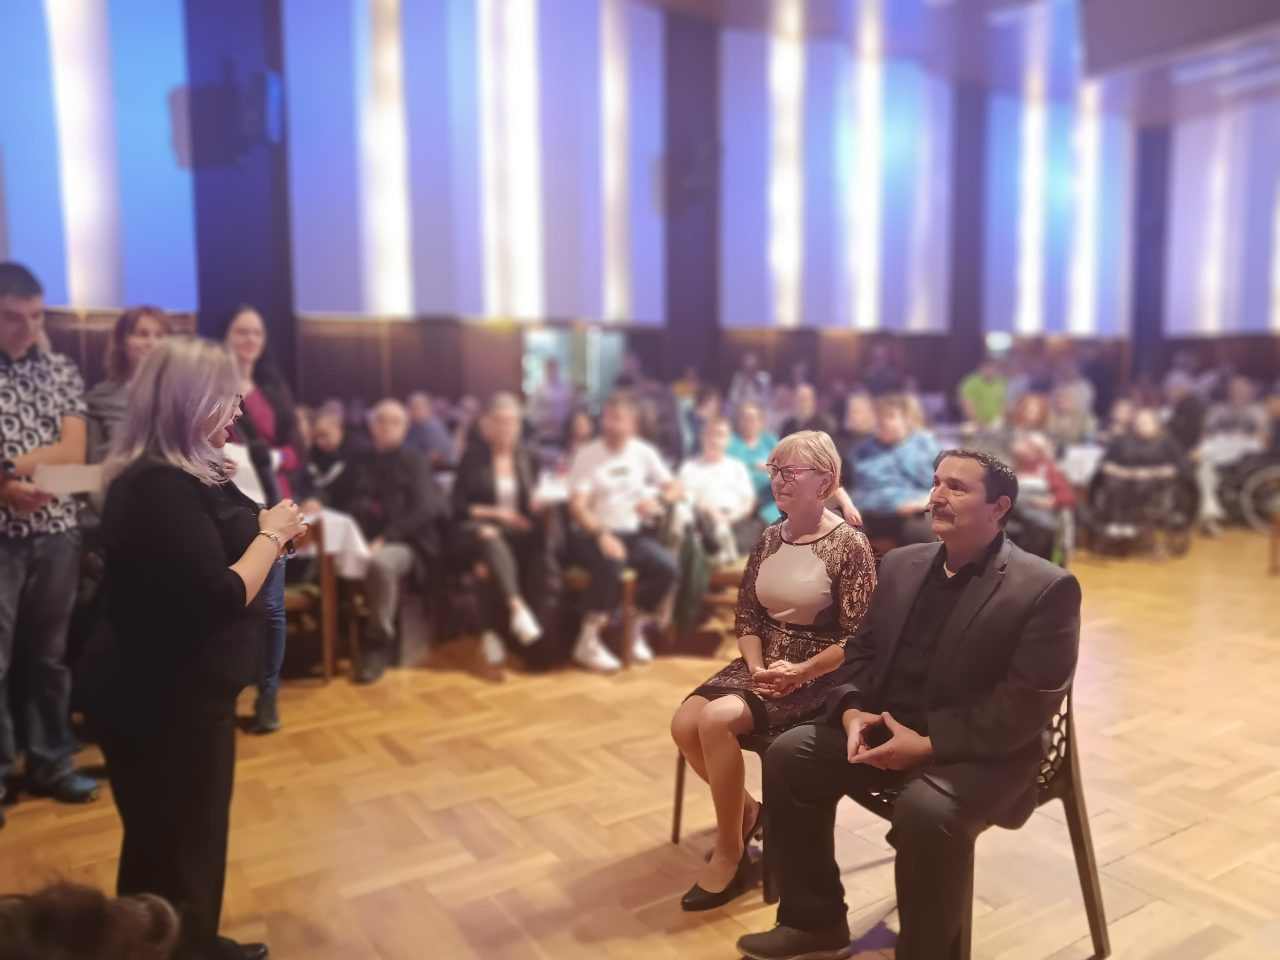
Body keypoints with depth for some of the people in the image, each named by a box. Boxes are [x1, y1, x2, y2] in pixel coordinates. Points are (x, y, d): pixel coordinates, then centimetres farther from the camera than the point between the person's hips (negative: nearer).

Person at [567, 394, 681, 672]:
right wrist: (602, 535, -30)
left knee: (667, 566, -23)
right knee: (611, 565, -36)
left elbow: (675, 488, 10)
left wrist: (658, 499, -14)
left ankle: (637, 628, -2)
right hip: (594, 534, -4)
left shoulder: (644, 452, 7)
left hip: (634, 533, 4)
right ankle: (588, 641, -22)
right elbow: (577, 507, -13)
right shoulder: (587, 455, -4)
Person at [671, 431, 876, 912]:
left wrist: (800, 672, -22)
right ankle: (745, 811, 12)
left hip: (818, 674, -6)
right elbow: (746, 614, 8)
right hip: (763, 662, 6)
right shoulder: (770, 538, 7)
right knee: (685, 723, -16)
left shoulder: (850, 545, -12)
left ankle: (730, 854, -7)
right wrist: (757, 667, -10)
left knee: (717, 719, -28)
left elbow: (858, 639, -13)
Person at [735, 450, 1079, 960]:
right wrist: (852, 710, -9)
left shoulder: (1047, 588, -12)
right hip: (886, 726, 6)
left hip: (982, 750, -6)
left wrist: (929, 743, -23)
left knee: (928, 811, -34)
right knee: (788, 755, -8)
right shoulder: (901, 564, 8)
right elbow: (861, 647, 12)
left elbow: (1031, 702, -18)